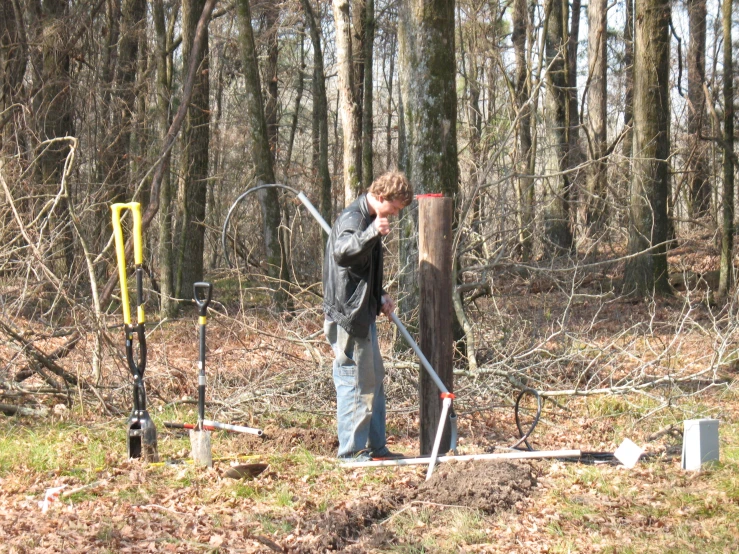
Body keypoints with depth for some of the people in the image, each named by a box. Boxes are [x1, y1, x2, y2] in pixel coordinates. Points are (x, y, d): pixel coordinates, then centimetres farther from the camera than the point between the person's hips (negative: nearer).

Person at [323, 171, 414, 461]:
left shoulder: (369, 219, 16)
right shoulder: (352, 218, -15)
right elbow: (341, 252, -37)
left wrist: (380, 296, 14)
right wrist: (372, 233, -52)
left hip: (363, 312, 11)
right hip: (347, 314, -11)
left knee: (374, 379, 16)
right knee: (355, 381, -7)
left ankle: (375, 447, 24)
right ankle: (352, 451, -1)